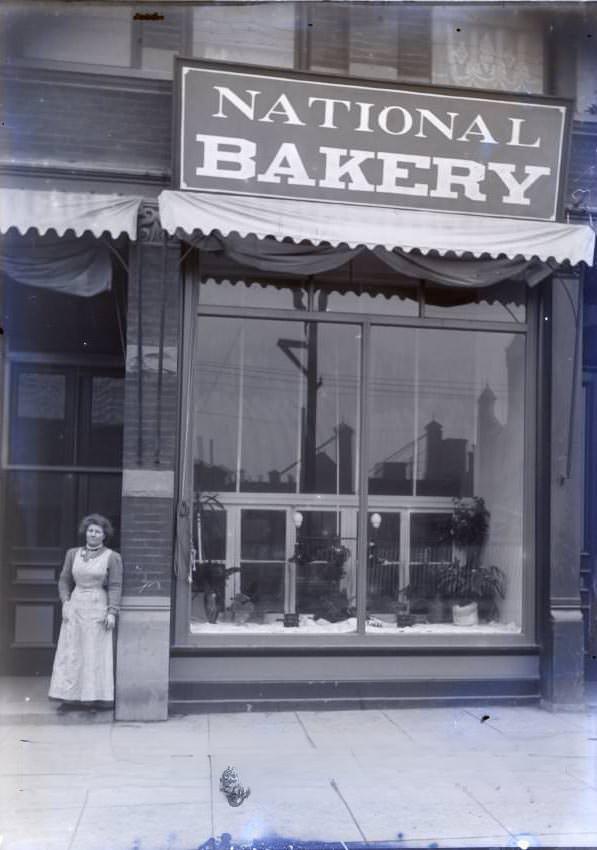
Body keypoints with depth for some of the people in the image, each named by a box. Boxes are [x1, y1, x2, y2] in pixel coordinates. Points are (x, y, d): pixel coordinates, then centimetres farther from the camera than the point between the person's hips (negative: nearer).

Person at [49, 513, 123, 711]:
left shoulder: (112, 557, -2)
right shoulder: (73, 554, 9)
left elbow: (115, 587, -5)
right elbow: (64, 580, 14)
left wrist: (112, 612, -12)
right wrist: (65, 602, 0)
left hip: (98, 609, -3)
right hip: (75, 607, 3)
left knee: (96, 653, 0)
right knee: (71, 653, 4)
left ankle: (95, 697, 7)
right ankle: (70, 697, 10)